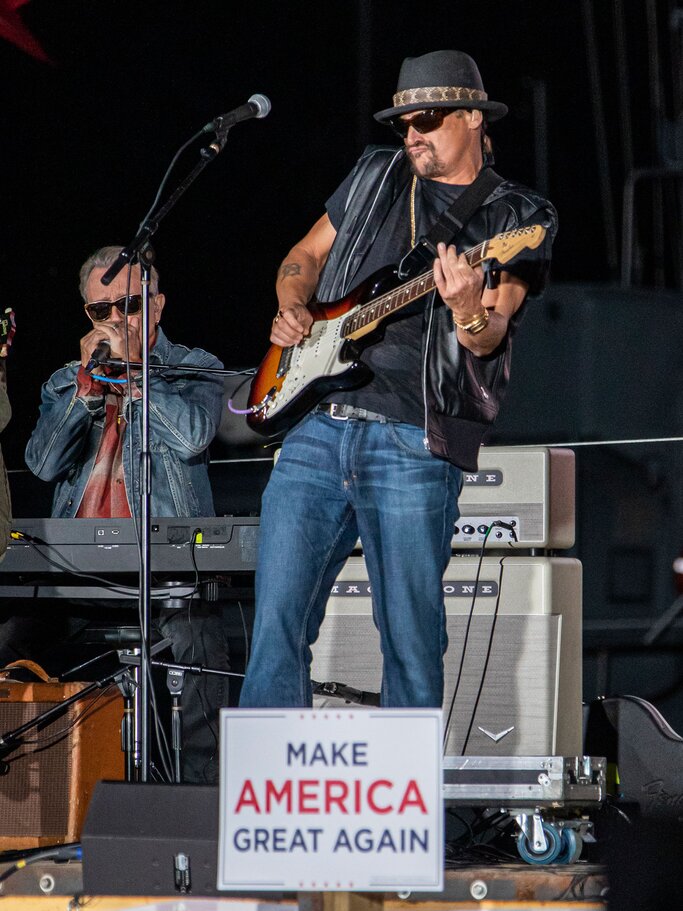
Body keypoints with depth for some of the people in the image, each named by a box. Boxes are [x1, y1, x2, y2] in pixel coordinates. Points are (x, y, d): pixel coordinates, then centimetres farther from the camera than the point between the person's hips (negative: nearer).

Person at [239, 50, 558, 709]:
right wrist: (292, 312, 7)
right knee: (277, 622, -2)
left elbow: (491, 339, -7)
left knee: (411, 639, -4)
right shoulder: (376, 177, 17)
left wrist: (469, 312, -30)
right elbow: (305, 255, 28)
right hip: (317, 425, 4)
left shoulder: (518, 219, 4)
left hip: (414, 443, -4)